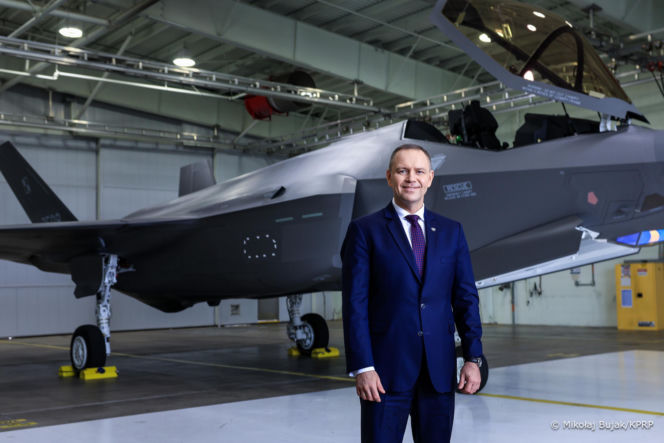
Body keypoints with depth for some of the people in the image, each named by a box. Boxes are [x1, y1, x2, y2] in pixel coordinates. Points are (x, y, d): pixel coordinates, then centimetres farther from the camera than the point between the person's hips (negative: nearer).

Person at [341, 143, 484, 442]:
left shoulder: (451, 231, 11)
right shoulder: (364, 231, -1)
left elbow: (466, 298, 9)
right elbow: (355, 304, -6)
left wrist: (473, 358, 2)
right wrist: (362, 367, -12)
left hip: (439, 370, 4)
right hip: (386, 369, -3)